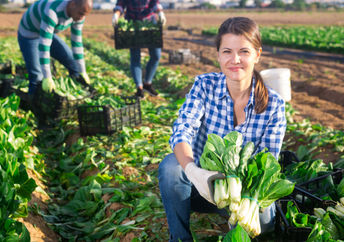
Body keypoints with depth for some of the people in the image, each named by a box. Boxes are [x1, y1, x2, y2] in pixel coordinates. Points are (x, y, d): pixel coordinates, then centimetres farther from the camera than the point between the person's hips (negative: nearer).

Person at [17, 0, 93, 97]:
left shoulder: (78, 12, -18)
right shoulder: (52, 12, -43)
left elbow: (77, 41, -8)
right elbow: (44, 46, -44)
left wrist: (82, 71, -7)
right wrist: (47, 77, -45)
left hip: (46, 34, 7)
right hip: (28, 35, -7)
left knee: (73, 60, 4)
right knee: (37, 78, -14)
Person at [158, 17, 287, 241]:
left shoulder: (274, 104, -11)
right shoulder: (205, 85, -11)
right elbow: (181, 132, -24)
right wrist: (193, 171, -46)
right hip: (201, 185, 1)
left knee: (262, 218, -32)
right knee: (171, 164, -29)